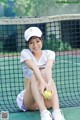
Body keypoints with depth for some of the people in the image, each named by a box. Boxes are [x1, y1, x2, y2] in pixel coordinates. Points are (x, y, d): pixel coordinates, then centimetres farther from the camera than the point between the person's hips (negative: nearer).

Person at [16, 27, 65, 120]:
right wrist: (42, 82, -44)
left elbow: (48, 68, -20)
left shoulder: (49, 53, 5)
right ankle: (44, 112, -52)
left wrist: (49, 83, -42)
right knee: (34, 76, -29)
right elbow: (34, 68, -24)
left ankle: (57, 112, -50)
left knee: (44, 74, -28)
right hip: (30, 101, -1)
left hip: (46, 101, 1)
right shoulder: (25, 53, 0)